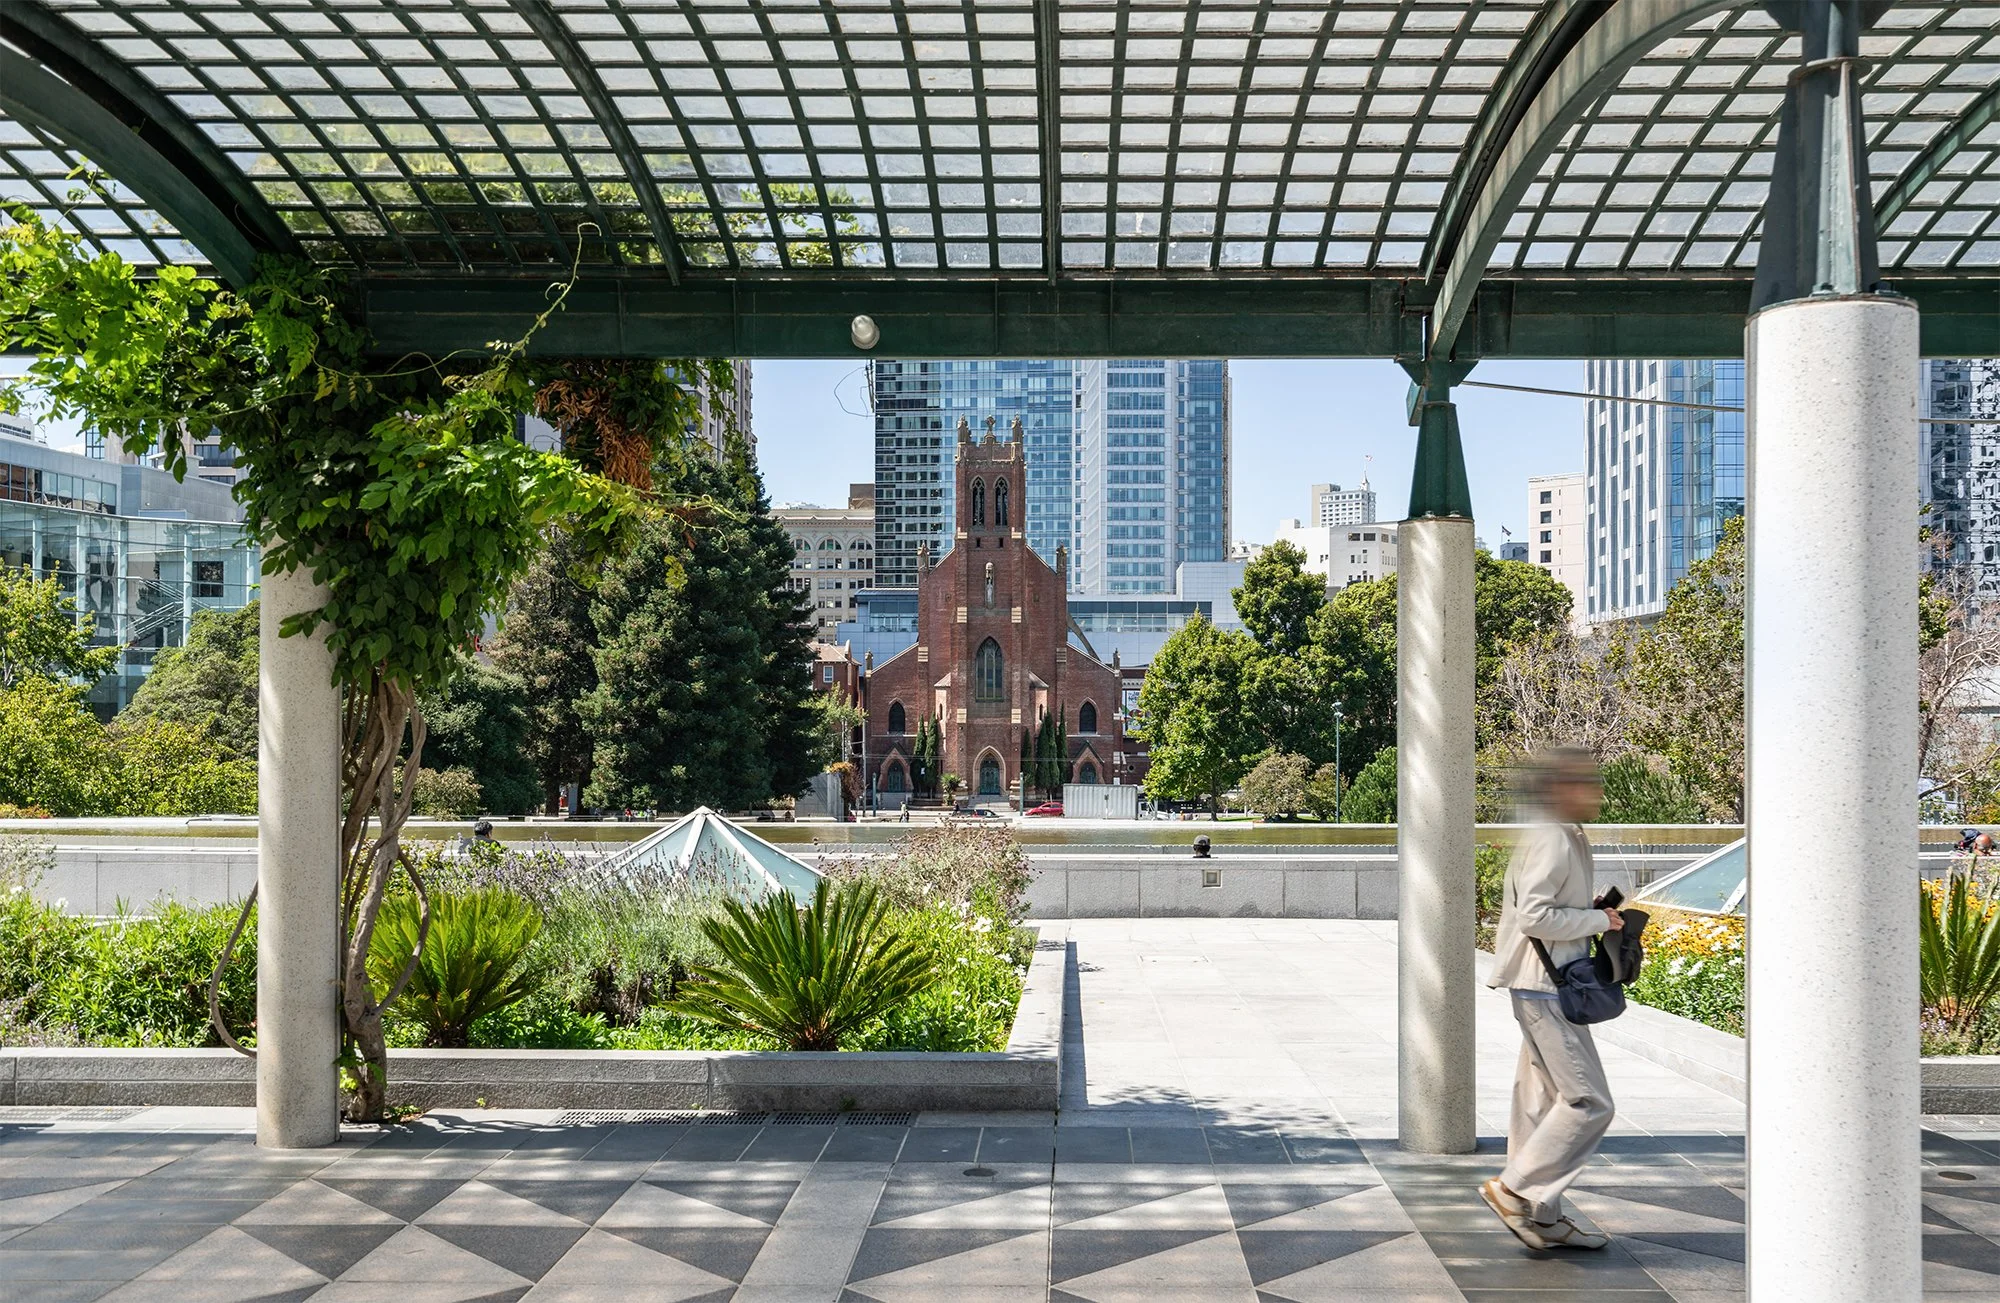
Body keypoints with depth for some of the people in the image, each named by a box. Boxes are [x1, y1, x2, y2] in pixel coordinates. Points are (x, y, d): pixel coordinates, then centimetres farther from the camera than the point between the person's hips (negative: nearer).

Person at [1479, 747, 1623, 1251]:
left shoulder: (1568, 839, 16)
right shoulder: (1551, 841, -17)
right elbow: (1534, 916, -24)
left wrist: (1595, 912, 8)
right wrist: (1599, 920, -15)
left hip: (1552, 986, 11)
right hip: (1544, 987, -11)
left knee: (1545, 1101, 13)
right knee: (1589, 1102, -8)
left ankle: (1543, 1215, 20)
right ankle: (1515, 1187, -2)